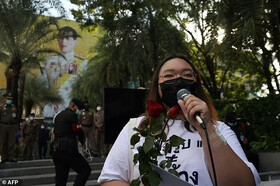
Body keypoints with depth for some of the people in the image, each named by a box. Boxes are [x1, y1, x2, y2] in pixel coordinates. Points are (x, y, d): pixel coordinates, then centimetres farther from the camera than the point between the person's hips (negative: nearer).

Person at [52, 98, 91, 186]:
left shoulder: (58, 115, 21)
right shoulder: (72, 115, -6)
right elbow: (79, 131, -7)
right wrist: (82, 141, 12)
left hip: (56, 150, 9)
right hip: (68, 150, -9)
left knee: (60, 179, 10)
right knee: (85, 170, -3)